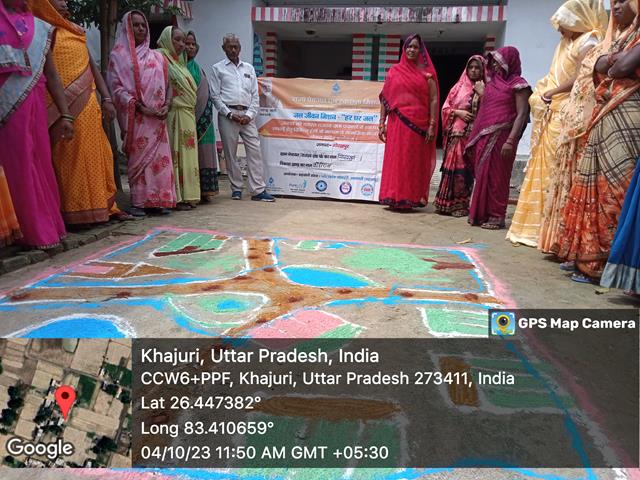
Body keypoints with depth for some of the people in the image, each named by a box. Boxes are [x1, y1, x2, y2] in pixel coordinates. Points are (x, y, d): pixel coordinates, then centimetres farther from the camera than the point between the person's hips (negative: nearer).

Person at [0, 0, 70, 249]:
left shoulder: (40, 28, 15)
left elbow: (52, 75, 12)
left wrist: (65, 114, 5)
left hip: (34, 104, 3)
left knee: (41, 163, 5)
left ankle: (48, 226, 14)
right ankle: (38, 231, 3)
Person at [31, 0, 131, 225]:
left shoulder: (75, 31, 21)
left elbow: (92, 66, 20)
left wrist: (106, 99, 8)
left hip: (89, 106, 7)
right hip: (66, 110, -7)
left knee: (97, 156, 8)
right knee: (71, 159, -7)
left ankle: (104, 206, 15)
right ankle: (76, 212, -4)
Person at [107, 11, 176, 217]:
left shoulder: (157, 56, 17)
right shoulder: (118, 54, 5)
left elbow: (166, 84, 17)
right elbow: (116, 87, -3)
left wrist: (166, 105, -2)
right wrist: (138, 106, -13)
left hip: (157, 116, 4)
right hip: (135, 116, -3)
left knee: (160, 157, -2)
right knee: (137, 158, -5)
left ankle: (160, 200, 3)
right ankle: (138, 202, -1)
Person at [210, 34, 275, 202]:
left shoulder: (249, 68, 18)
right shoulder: (218, 68, 9)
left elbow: (255, 95, 13)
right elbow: (215, 95, 2)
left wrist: (249, 115, -2)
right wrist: (230, 114, -10)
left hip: (247, 115, 2)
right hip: (228, 115, -2)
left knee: (255, 151, -6)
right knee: (230, 153, 0)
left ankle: (259, 190, -5)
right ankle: (236, 189, 11)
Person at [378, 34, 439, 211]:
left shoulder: (426, 72, 5)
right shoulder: (395, 71, 10)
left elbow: (434, 100, 0)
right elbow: (385, 98, 9)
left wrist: (432, 126, -9)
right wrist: (382, 123, 2)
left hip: (418, 124, -1)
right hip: (397, 123, 2)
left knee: (414, 162, 1)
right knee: (395, 161, 2)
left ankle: (411, 199, 8)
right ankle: (394, 198, 9)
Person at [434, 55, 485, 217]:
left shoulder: (485, 89, 7)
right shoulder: (459, 87, 14)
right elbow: (446, 108, 11)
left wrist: (481, 93, -10)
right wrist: (458, 112, -6)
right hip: (456, 134, 2)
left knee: (466, 169, -6)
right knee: (452, 166, -2)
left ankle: (461, 204, 1)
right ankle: (448, 202, 5)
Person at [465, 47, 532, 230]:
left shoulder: (517, 83, -4)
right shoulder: (491, 83, 16)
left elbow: (522, 114, -11)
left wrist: (510, 141, -20)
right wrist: (474, 138, 14)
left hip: (501, 137, -6)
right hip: (484, 137, 6)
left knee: (496, 176, -3)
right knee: (482, 175, 7)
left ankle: (497, 216, 6)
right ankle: (481, 214, 16)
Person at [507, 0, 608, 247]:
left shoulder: (587, 43, -4)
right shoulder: (566, 43, 23)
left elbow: (581, 79, -17)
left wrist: (551, 93, -7)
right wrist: (543, 95, 4)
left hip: (567, 117, -9)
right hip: (551, 115, 9)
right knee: (544, 170, 8)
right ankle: (536, 226, 14)